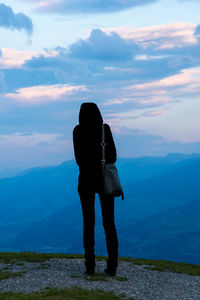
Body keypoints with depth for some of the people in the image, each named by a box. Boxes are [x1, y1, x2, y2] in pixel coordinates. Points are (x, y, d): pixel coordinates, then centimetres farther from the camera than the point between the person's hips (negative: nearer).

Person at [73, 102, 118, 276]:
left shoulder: (78, 131, -2)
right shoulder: (105, 128, -1)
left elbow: (79, 158, -1)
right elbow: (112, 156, 0)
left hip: (86, 180, 0)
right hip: (105, 180, 1)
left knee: (88, 223, 5)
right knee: (109, 223, 5)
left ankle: (90, 266, 2)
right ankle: (112, 266, 1)